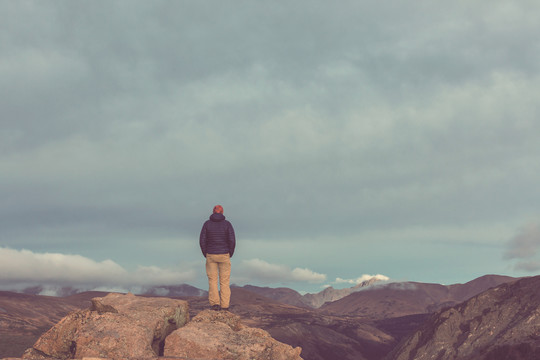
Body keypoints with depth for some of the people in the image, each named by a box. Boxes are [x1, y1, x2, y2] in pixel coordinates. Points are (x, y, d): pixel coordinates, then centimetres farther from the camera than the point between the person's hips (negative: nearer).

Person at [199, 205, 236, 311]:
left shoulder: (207, 223, -1)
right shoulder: (227, 224, -3)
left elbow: (202, 241, -5)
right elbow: (232, 240, -11)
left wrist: (206, 255, 6)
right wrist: (230, 254, 2)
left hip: (211, 256, 0)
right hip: (224, 255, 0)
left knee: (212, 281, 7)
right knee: (224, 282, 6)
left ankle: (215, 303, -6)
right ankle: (224, 306, 2)